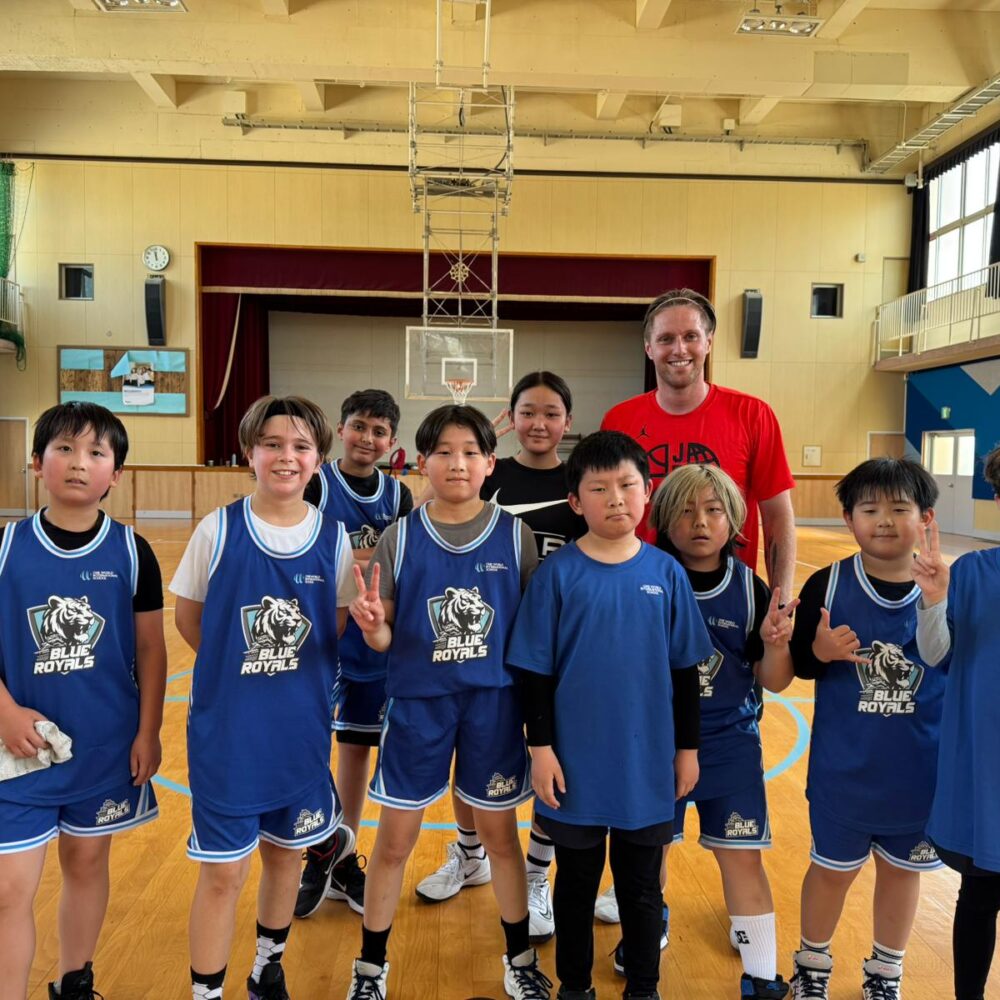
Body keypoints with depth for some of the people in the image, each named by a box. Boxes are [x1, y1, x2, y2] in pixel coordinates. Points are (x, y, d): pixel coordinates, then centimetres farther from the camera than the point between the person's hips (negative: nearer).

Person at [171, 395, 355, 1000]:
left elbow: (336, 629, 4)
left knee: (286, 853, 19)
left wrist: (292, 675, -11)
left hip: (302, 726, 3)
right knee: (223, 872, 6)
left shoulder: (334, 537, -6)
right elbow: (188, 617, 0)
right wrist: (238, 668, -2)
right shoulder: (218, 529, -10)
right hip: (226, 727, -2)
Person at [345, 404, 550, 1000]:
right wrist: (370, 624, -26)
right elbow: (385, 639, -4)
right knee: (394, 840, 11)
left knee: (501, 836, 15)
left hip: (495, 703, 0)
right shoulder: (400, 538, -6)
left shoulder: (515, 535, -5)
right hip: (417, 703, 0)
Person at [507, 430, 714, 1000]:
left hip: (647, 765, 1)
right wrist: (540, 746, -8)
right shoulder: (557, 573, -9)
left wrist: (688, 746, 5)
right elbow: (537, 671, -6)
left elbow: (685, 669, 3)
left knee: (642, 887, 18)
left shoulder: (666, 573, -4)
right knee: (577, 883, 17)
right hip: (577, 763, -1)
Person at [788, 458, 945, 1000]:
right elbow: (799, 664, -3)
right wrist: (821, 651, -26)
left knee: (901, 867, 21)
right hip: (843, 767, -1)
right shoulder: (827, 585, -12)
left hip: (920, 768, 2)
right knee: (833, 868, 16)